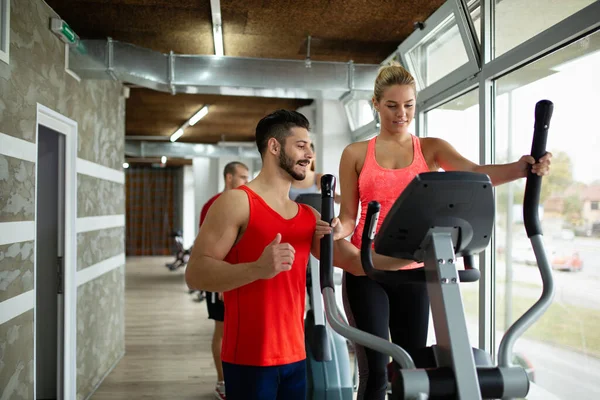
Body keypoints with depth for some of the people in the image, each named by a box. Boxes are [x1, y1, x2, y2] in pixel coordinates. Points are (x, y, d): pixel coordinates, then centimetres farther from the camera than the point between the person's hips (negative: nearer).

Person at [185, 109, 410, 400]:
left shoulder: (309, 215, 10)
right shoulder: (236, 202, -10)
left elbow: (356, 261, 8)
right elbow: (195, 273, -17)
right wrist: (258, 269, -32)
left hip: (295, 356, 6)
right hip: (249, 359, -6)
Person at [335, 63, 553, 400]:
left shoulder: (431, 148, 5)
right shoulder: (356, 154, 3)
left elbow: (476, 173, -13)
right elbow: (348, 216, 2)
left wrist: (523, 168, -32)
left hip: (413, 271, 2)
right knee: (375, 370, -1)